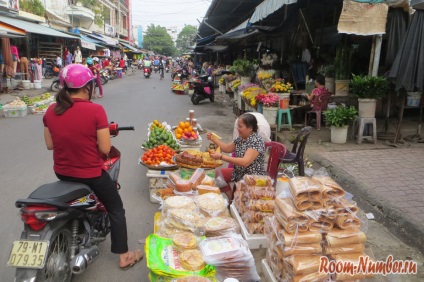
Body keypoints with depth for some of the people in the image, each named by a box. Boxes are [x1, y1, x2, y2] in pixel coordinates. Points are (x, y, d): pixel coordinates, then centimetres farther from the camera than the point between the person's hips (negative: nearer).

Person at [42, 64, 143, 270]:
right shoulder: (95, 110, -22)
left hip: (62, 173, 6)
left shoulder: (51, 111, -6)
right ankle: (123, 256, 22)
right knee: (116, 210, 15)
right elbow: (105, 149, -18)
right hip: (91, 173, -6)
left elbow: (50, 145, 3)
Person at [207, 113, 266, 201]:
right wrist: (213, 139, 4)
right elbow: (227, 148, 18)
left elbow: (245, 162, -33)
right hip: (239, 172, 9)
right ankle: (231, 199, 16)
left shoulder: (256, 141, -23)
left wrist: (221, 157, -33)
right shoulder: (241, 138, 2)